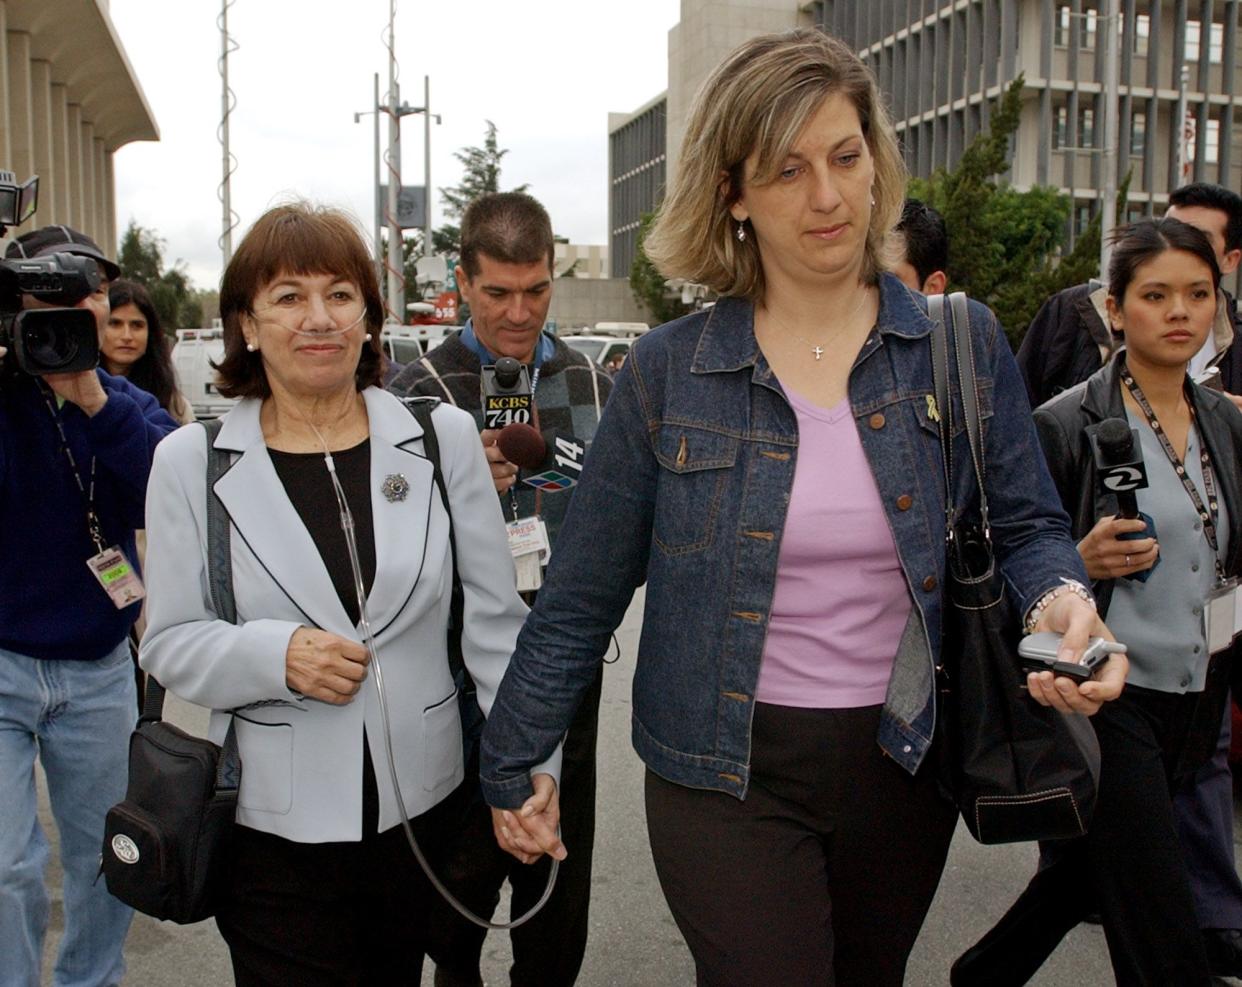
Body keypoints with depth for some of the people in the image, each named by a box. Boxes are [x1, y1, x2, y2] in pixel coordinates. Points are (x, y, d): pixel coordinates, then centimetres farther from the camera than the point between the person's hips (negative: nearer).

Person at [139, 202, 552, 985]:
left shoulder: (443, 440, -1)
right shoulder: (192, 463, -1)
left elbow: (495, 621, 0)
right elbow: (171, 643, 1)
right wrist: (277, 655, -18)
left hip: (423, 810, 2)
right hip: (276, 827, -1)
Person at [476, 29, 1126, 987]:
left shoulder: (965, 345, -2)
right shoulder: (668, 370, -7)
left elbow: (1028, 527, 4)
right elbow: (583, 592, -2)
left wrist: (1064, 600, -19)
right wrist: (514, 764, 3)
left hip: (905, 764, 3)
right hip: (728, 776, -2)